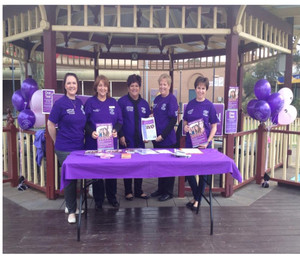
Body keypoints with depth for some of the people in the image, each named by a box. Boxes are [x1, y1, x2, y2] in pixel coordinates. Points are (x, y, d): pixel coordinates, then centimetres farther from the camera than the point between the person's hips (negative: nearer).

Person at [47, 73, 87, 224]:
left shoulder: (80, 102, 7)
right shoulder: (60, 103, -11)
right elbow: (50, 125, -6)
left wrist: (81, 138, 13)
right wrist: (58, 143, 0)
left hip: (79, 147, 6)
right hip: (65, 149, -6)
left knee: (76, 177, 15)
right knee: (69, 179, 2)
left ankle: (71, 205, 34)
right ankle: (71, 210, 18)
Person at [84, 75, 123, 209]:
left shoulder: (113, 102, 8)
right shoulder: (90, 102, 0)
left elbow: (120, 121, 8)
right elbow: (85, 122, -2)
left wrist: (115, 130, -11)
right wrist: (91, 132, -19)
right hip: (94, 142, -2)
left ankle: (112, 197, 26)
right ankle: (98, 200, 20)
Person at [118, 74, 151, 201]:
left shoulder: (144, 103, 9)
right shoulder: (122, 101, -5)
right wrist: (121, 136, -14)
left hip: (140, 141, 4)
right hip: (126, 141, -4)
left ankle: (139, 191, 25)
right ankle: (128, 191, 21)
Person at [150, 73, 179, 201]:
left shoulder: (172, 99, -10)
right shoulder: (157, 99, 10)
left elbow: (173, 120, -15)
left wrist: (163, 135, -18)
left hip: (168, 139, -7)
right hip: (156, 138, 7)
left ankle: (168, 192, 19)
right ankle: (161, 189, 30)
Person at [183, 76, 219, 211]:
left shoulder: (209, 106, -4)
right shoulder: (190, 104, 4)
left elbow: (214, 126, -3)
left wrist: (208, 142, -15)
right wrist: (185, 127, -11)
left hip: (203, 144, -2)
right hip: (190, 143, 3)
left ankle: (197, 199, 23)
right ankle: (196, 196, 27)